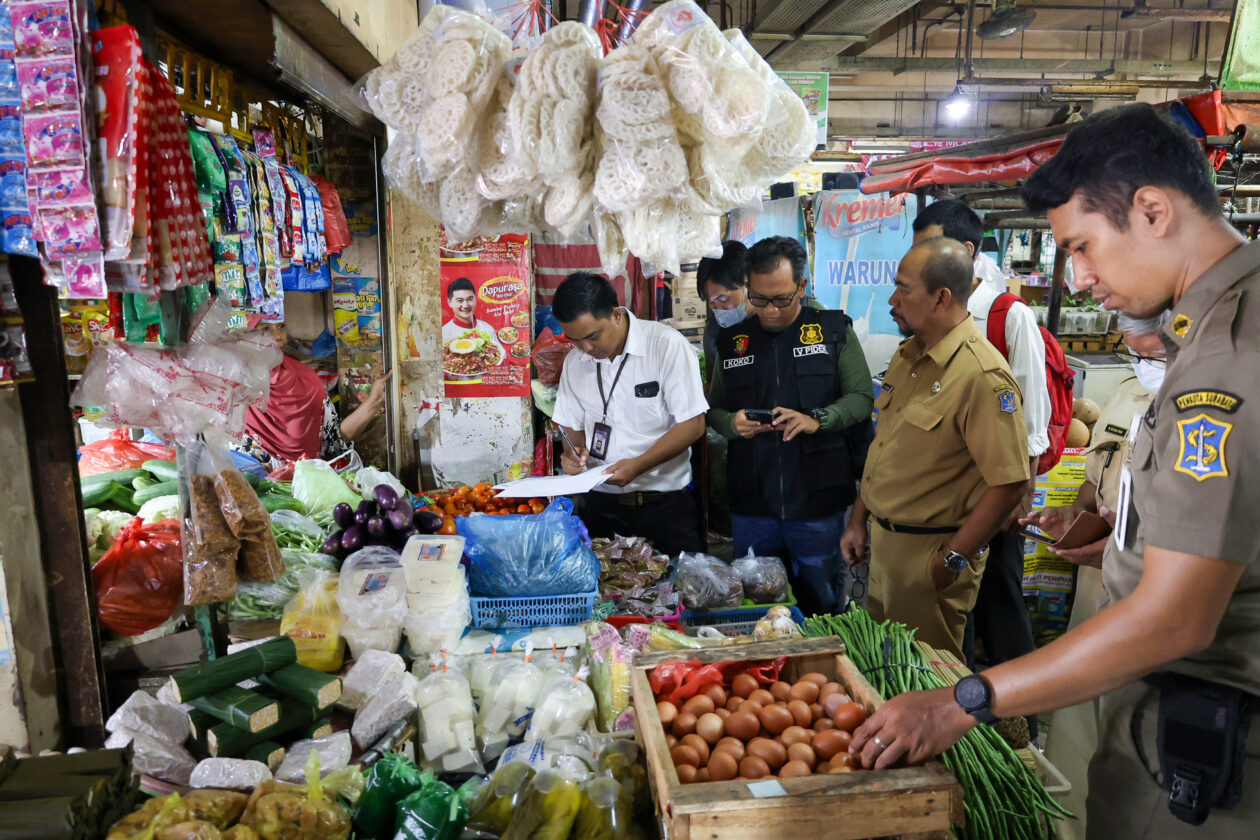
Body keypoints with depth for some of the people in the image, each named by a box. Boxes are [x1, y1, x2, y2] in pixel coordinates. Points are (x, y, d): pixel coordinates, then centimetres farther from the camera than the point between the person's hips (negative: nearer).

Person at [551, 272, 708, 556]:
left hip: (665, 503, -4)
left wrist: (639, 465, -22)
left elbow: (693, 423, -13)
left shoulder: (667, 344, -11)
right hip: (600, 504, 4)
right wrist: (573, 450, -8)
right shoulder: (575, 361, 6)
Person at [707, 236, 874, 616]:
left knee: (821, 605, 10)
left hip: (817, 501, -2)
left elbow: (862, 397, -3)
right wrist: (732, 423, -10)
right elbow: (714, 409, 13)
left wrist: (817, 420, -20)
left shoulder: (834, 330, 2)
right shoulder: (733, 341, 8)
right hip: (752, 503, 3)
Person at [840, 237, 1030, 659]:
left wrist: (952, 561, -18)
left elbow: (1009, 483, -23)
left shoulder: (983, 376, -22)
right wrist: (859, 521, 13)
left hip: (930, 553, -8)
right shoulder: (908, 354, 7)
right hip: (882, 542, 8)